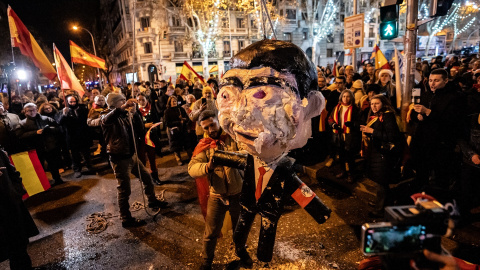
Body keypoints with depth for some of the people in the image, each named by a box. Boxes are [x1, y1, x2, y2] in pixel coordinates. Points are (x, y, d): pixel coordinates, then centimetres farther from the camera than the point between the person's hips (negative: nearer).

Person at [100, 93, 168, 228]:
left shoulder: (125, 114, 11)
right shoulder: (107, 116, -13)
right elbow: (106, 120, -42)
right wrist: (123, 107, -53)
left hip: (131, 155, 8)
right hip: (119, 158, -8)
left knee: (146, 176, 19)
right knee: (124, 190, -1)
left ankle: (152, 201, 41)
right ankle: (126, 219, 13)